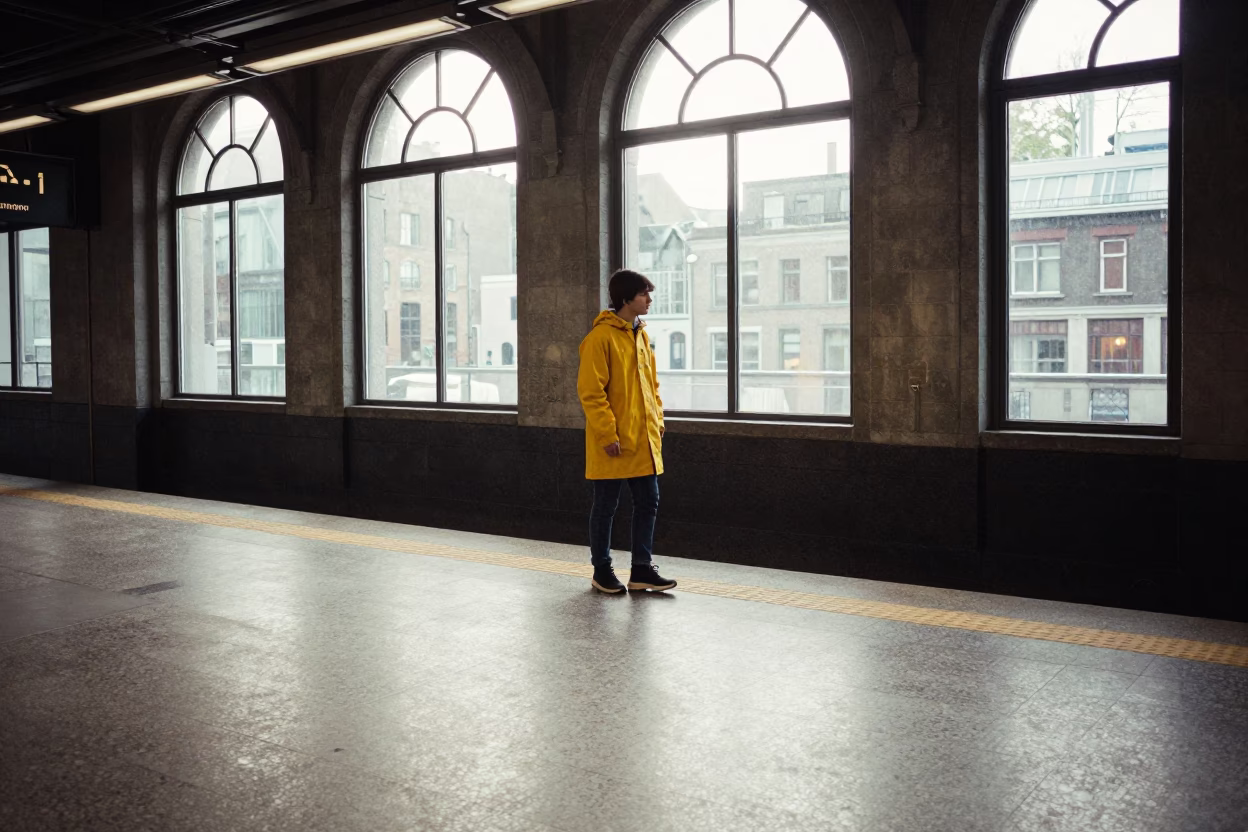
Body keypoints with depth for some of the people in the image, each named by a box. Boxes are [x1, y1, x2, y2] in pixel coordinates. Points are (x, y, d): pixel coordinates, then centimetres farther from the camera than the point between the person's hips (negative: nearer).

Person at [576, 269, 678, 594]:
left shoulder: (641, 335, 11)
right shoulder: (601, 336, -13)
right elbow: (590, 391, -16)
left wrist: (657, 421, 11)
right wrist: (608, 434, -18)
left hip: (644, 440, 8)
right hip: (614, 443, -8)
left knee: (648, 503, 9)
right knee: (605, 506, 5)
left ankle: (641, 570, 19)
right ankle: (601, 570, 19)